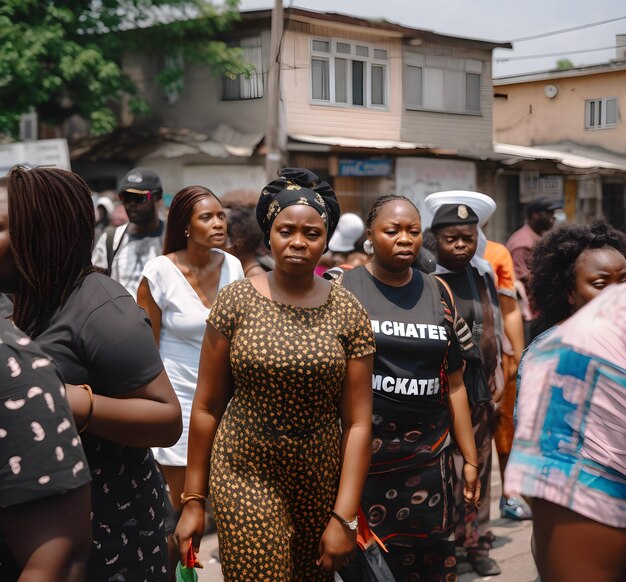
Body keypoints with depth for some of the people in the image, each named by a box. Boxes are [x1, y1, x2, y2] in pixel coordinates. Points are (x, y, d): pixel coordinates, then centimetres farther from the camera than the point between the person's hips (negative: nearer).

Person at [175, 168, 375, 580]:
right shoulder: (236, 300, -3)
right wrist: (193, 500, 1)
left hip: (322, 484, 2)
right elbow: (207, 406, 0)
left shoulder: (348, 312, -2)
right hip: (245, 476, -2)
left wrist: (344, 516, -8)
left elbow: (358, 422, -3)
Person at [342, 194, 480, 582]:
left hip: (429, 458, 3)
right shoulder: (342, 288, -3)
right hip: (360, 456, -3)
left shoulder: (439, 295, 7)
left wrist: (471, 459, 10)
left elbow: (453, 383, 11)